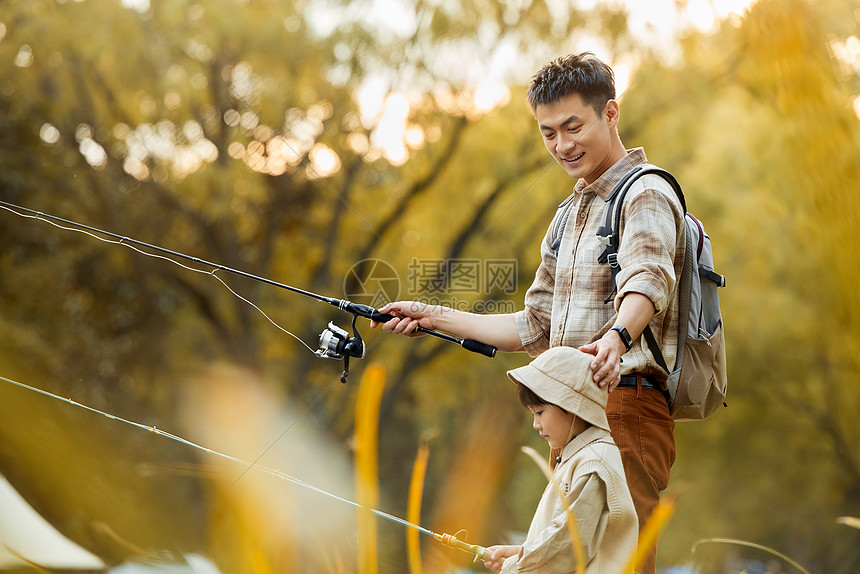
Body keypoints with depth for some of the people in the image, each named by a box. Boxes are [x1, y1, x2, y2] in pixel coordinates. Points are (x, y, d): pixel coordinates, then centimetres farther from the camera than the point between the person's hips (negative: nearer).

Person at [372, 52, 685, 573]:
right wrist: (434, 317, 25)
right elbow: (537, 329, 28)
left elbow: (648, 280, -27)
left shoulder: (645, 195, -5)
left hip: (627, 408, -9)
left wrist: (617, 336, -48)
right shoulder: (570, 215, 24)